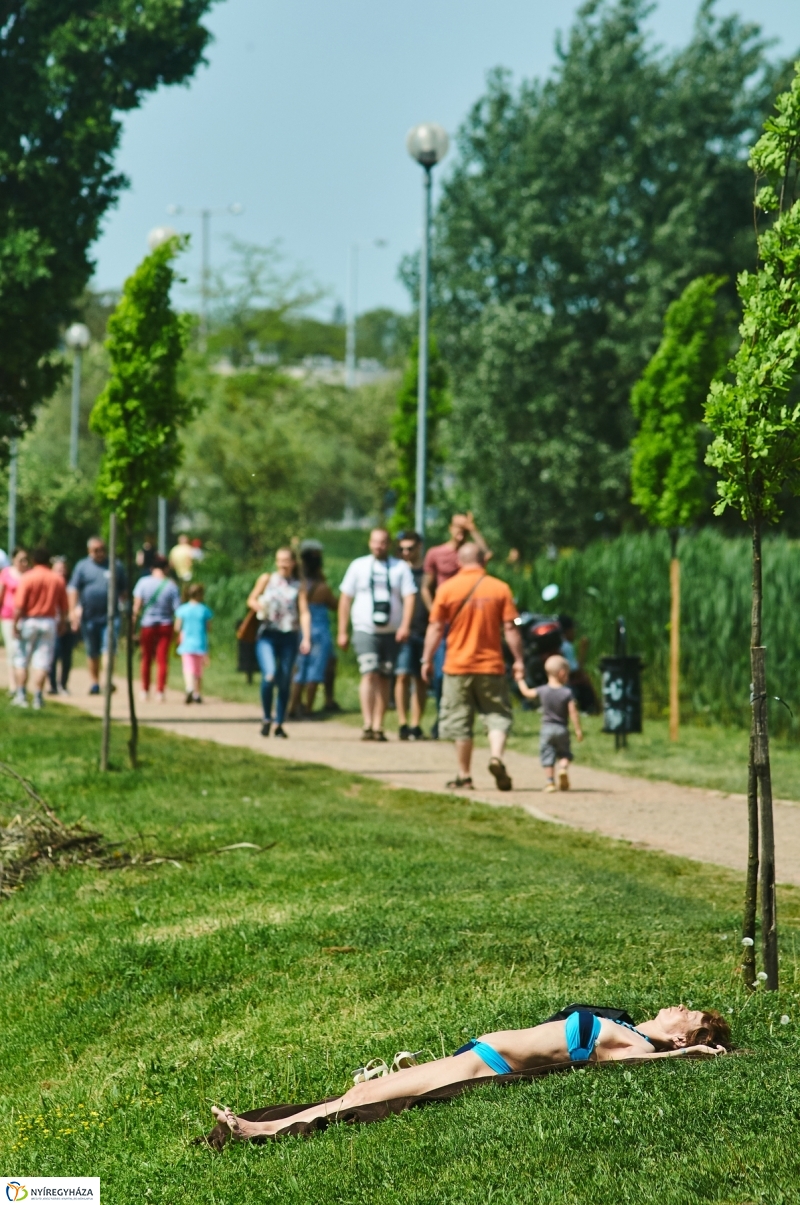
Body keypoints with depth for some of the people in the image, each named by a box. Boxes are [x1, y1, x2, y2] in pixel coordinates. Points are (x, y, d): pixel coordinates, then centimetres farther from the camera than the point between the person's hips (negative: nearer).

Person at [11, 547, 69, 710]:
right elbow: (64, 607, 6)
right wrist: (61, 623, 19)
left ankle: (21, 695, 4)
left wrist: (16, 625, -9)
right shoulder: (58, 579, 2)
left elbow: (19, 606, -14)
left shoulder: (27, 578, -9)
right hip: (49, 622, 2)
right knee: (42, 661, 3)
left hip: (28, 621, -2)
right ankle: (37, 697, 0)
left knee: (21, 660, 9)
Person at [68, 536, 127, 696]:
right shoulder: (82, 566, 5)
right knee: (92, 653, 10)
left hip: (110, 616, -1)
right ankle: (94, 682, 21)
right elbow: (73, 589, 0)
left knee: (109, 649, -15)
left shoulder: (116, 566, 7)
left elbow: (123, 591, 14)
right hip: (89, 616, 1)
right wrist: (73, 611, -9)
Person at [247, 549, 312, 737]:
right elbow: (251, 600, 13)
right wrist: (259, 607, -11)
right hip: (267, 635, -1)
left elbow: (304, 613, 3)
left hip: (289, 637, 1)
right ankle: (266, 718, -2)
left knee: (285, 681, 2)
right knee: (269, 676, -20)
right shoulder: (267, 579, 9)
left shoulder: (298, 586, 8)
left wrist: (306, 638, -8)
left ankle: (279, 724, 13)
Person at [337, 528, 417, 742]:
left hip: (391, 633, 1)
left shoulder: (400, 568, 8)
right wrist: (342, 632, 6)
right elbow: (345, 598, 10)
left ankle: (378, 726, 8)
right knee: (369, 674, -17)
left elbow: (409, 596, 0)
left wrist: (405, 625, -16)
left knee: (384, 679, 4)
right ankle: (367, 725, -23)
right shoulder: (358, 566, 9)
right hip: (365, 630, -1)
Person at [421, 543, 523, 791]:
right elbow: (510, 628, -3)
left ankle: (464, 775, 12)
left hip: (458, 666, 0)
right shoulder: (499, 588, -2)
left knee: (460, 721, 8)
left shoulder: (447, 589, -3)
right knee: (497, 715, 8)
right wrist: (518, 660, 3)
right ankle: (496, 756, -17)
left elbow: (435, 628, -2)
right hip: (491, 665, 0)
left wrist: (427, 660, 6)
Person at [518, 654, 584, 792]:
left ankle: (550, 781, -2)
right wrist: (578, 730, -6)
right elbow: (573, 712, -12)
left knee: (547, 756, 5)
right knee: (564, 754, 15)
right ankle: (563, 768, -14)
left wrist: (520, 680, 29)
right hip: (562, 729, -1)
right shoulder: (567, 693, -9)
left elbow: (526, 692, 12)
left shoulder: (542, 691, -3)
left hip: (546, 728, 1)